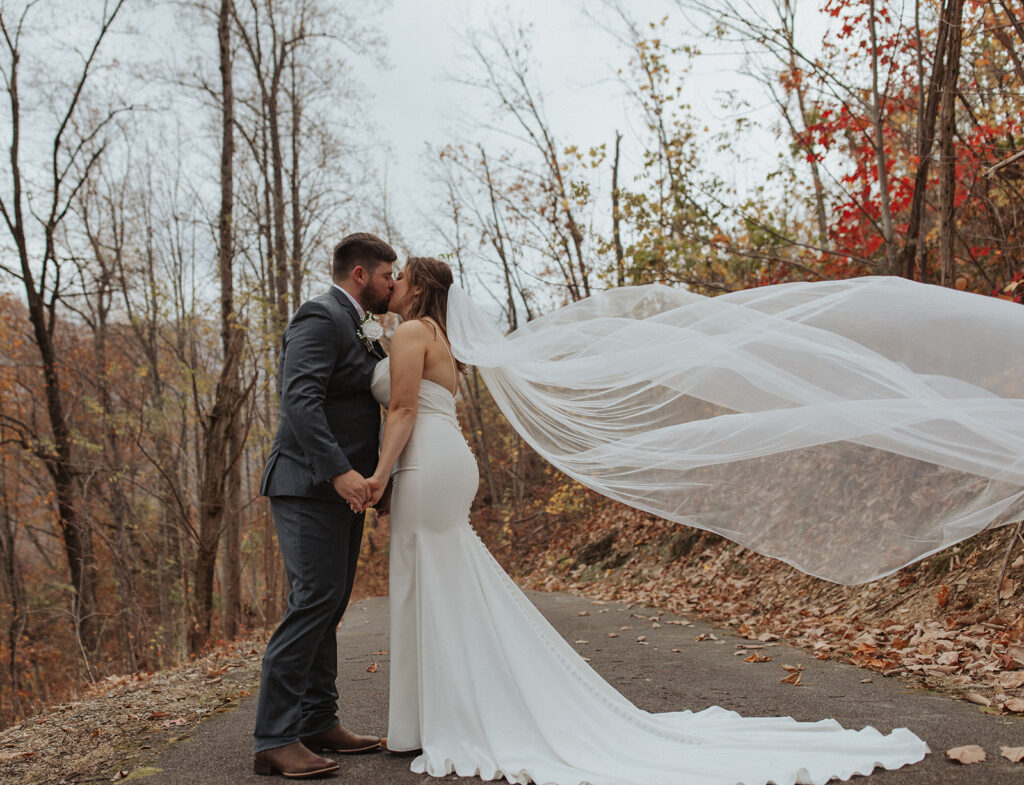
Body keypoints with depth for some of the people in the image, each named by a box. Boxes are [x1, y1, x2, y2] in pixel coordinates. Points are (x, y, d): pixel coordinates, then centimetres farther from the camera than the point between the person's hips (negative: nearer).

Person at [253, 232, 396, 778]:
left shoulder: (355, 328, 21)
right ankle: (275, 739, -9)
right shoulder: (320, 318, -11)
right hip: (310, 486, -10)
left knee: (327, 604, 11)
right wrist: (339, 470, -30)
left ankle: (318, 723, 18)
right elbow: (300, 399, -24)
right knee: (315, 600, -13)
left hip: (340, 488, 10)